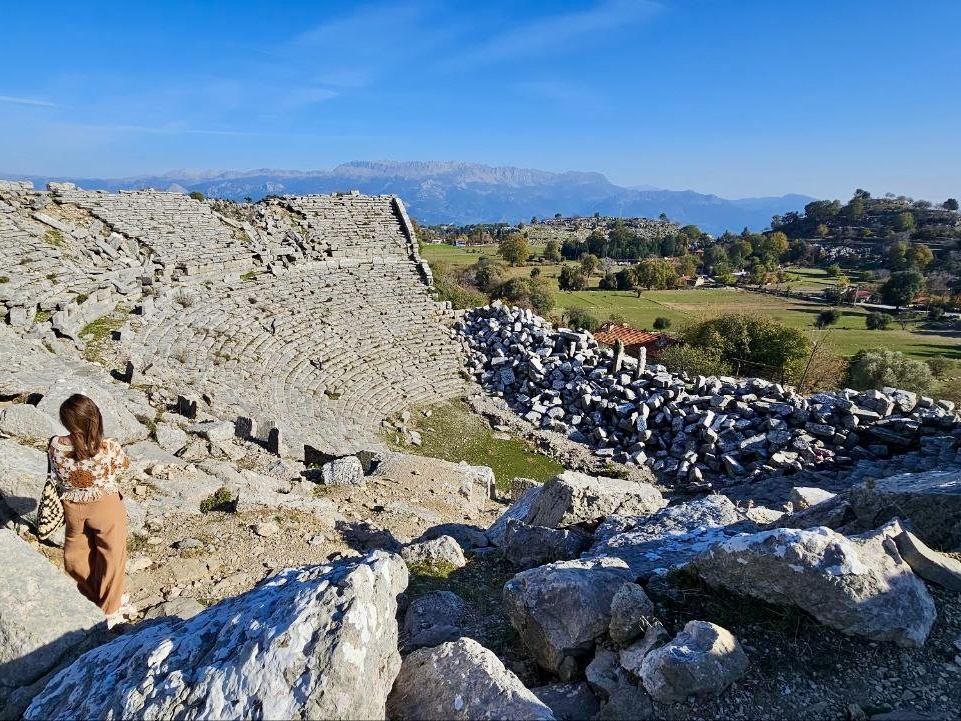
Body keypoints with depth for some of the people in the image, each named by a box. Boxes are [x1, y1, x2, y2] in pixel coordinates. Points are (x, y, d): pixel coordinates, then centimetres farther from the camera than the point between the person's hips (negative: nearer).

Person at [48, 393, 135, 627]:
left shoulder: (55, 445, -19)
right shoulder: (109, 447, -26)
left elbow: (57, 474, -1)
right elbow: (123, 467, -5)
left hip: (72, 509, 3)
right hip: (106, 507, -2)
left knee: (76, 558, 25)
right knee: (110, 558, 17)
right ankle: (109, 610, 30)